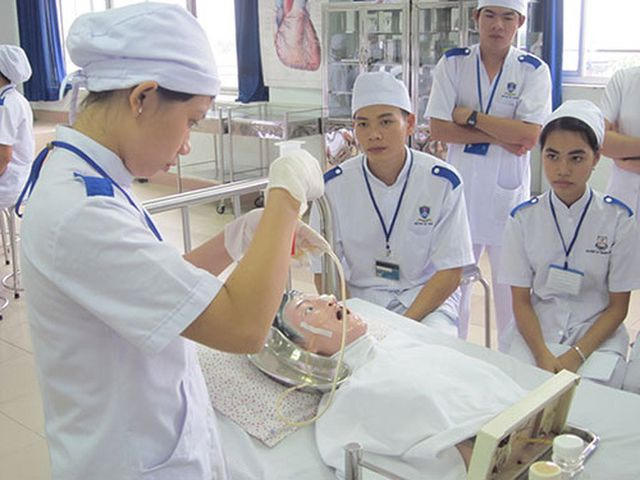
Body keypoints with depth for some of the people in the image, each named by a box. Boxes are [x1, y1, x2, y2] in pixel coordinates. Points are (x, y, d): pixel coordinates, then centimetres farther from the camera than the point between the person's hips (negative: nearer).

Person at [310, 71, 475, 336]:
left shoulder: (443, 182, -7)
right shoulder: (333, 185, -5)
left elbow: (450, 271, -6)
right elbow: (325, 272, -1)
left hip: (429, 297, 0)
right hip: (360, 297, 1)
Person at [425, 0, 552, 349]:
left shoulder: (533, 70, -3)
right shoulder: (453, 63, 1)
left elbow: (529, 136, -15)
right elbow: (438, 129, -8)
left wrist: (469, 116, -13)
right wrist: (498, 137, -13)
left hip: (508, 189, -1)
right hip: (461, 187, 1)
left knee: (510, 281, 9)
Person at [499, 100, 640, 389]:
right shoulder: (523, 219, -1)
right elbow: (521, 301, 0)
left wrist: (577, 355, -14)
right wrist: (542, 354, -16)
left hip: (597, 334, -1)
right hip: (535, 332, 1)